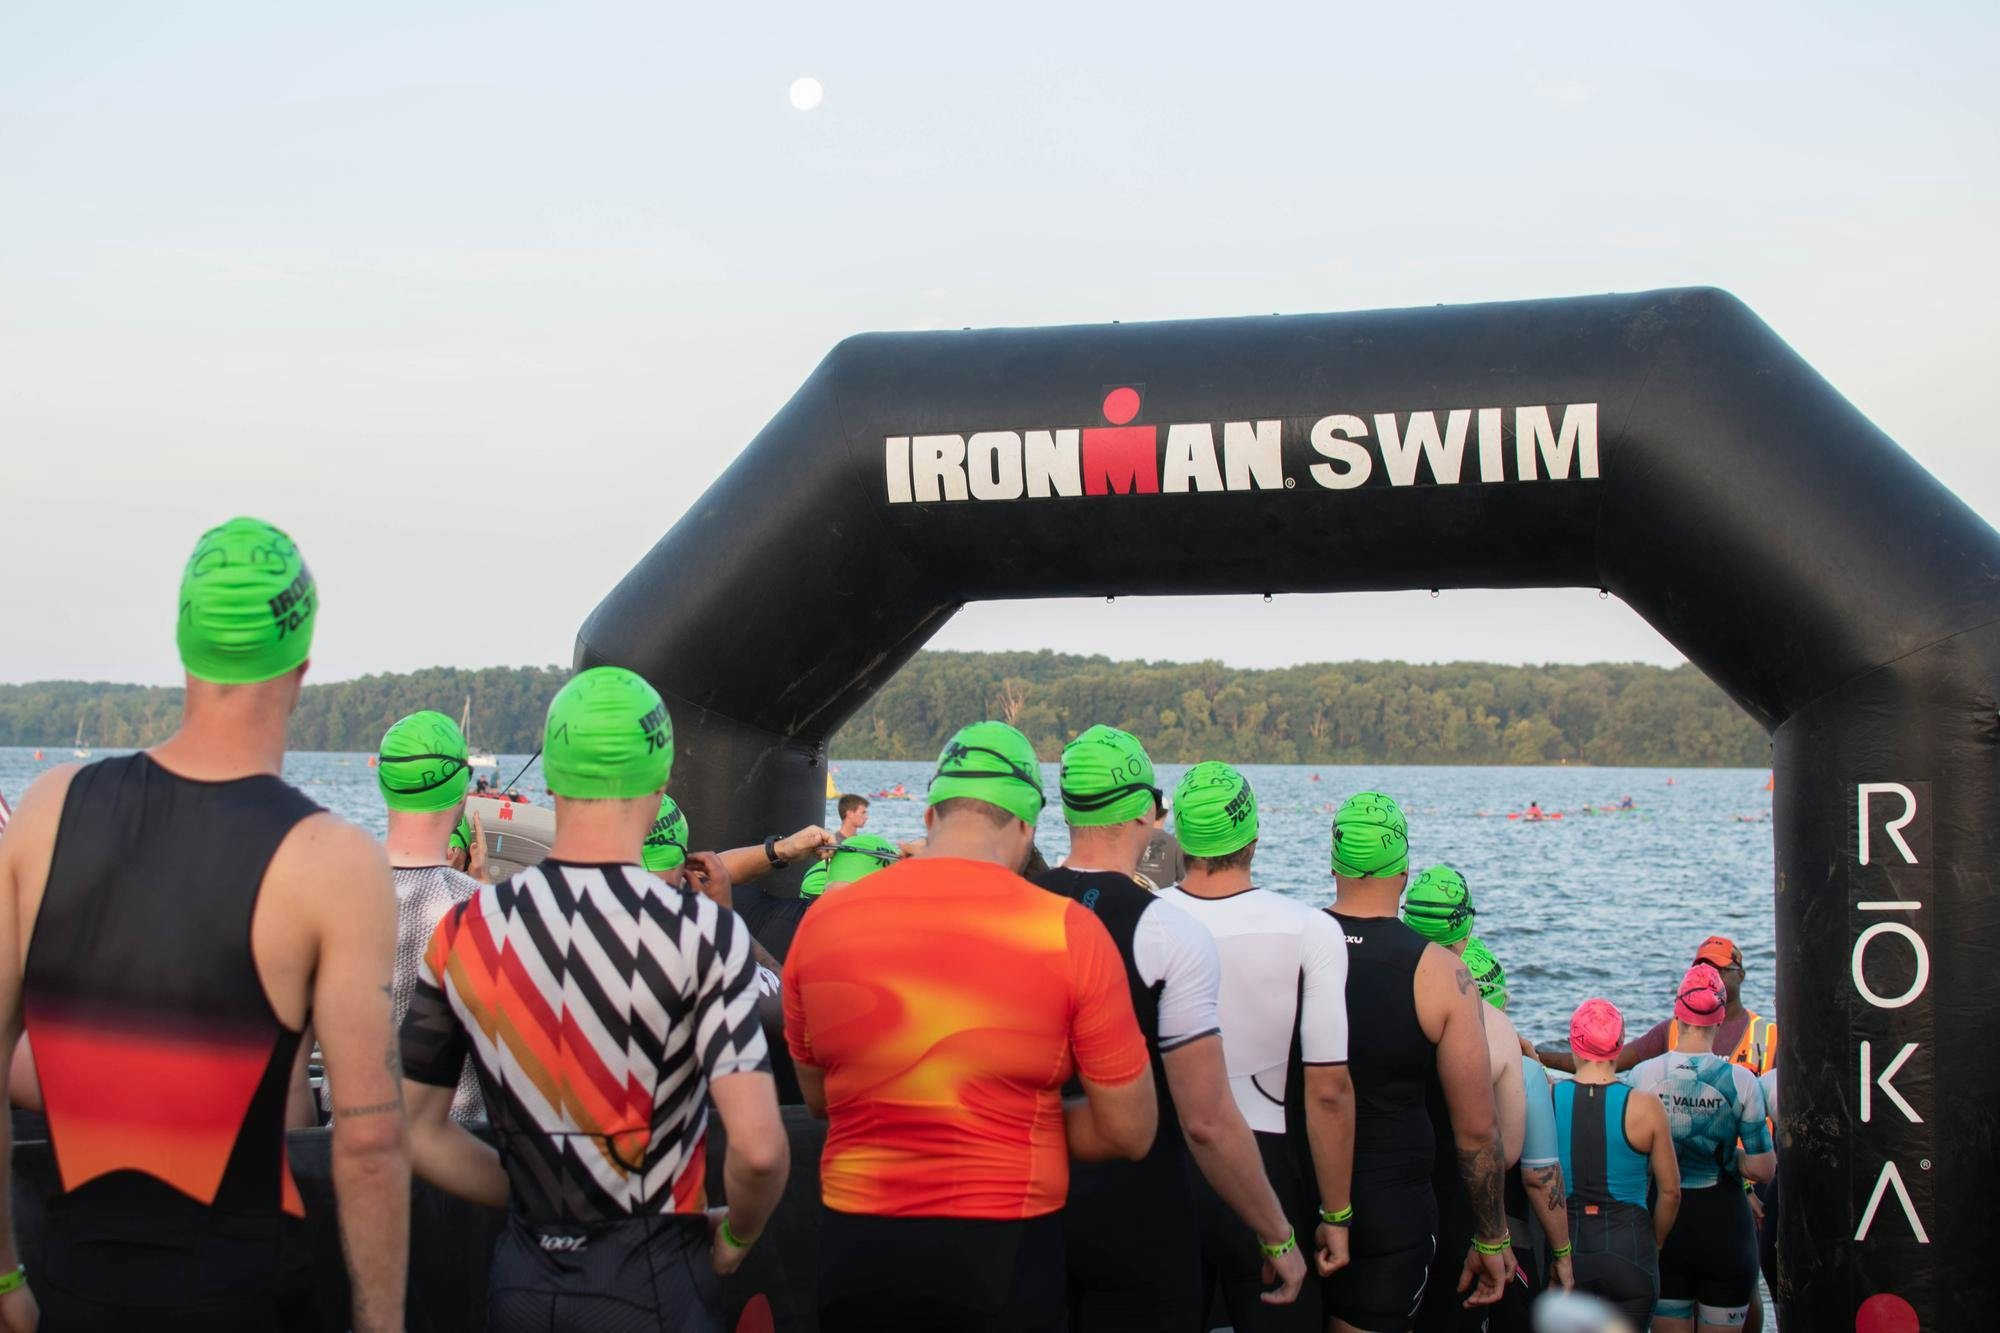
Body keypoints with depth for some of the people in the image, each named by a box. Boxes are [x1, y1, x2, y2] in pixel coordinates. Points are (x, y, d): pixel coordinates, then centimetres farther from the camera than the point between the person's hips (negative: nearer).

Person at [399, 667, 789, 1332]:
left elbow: (412, 1129, 3)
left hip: (520, 1277, 3)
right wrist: (735, 1236, -1)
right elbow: (759, 1148, -21)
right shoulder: (704, 934, -14)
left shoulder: (465, 930, -3)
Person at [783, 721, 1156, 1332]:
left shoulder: (823, 920, -3)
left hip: (854, 1253, 3)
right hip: (1005, 1257, -2)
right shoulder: (1069, 931, -12)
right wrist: (1024, 1123, 7)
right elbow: (1129, 1132, -6)